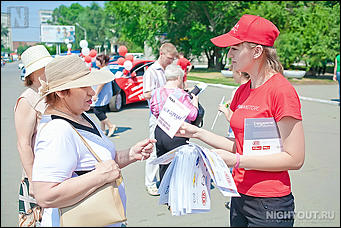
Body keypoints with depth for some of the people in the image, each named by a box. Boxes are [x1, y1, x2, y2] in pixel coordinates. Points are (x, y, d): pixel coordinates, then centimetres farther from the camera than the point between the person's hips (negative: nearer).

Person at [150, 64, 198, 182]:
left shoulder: (156, 92, 2)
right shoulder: (181, 95, -18)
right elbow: (192, 115, -12)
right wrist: (195, 101, 5)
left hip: (159, 132, 7)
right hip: (177, 135, -6)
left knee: (163, 167, 20)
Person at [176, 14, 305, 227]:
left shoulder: (281, 90, -17)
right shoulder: (242, 92, 7)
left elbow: (295, 158, -18)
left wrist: (236, 161, -21)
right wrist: (197, 132, 4)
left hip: (270, 205, -7)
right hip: (240, 198, 7)